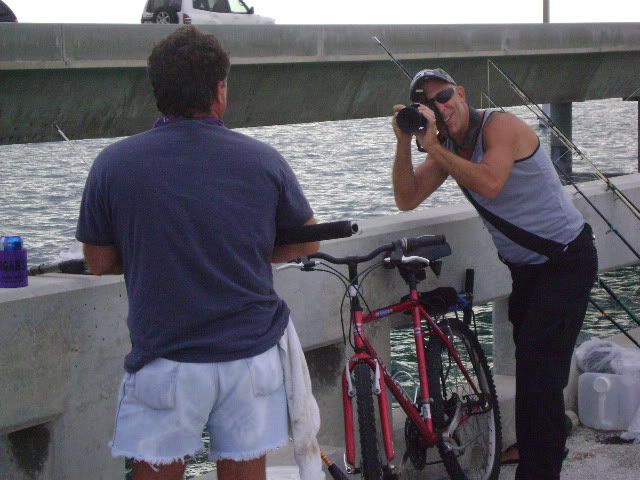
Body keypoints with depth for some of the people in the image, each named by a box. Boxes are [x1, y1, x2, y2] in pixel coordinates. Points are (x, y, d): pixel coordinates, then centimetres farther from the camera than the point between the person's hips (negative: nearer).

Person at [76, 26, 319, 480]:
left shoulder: (113, 164, -8)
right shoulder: (263, 160, -4)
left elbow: (100, 263, 2)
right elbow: (307, 242, 9)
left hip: (165, 360, -1)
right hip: (253, 354, 2)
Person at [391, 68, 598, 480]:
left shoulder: (500, 125, -20)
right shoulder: (447, 146, 3)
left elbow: (489, 184, -36)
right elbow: (407, 199, -4)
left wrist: (434, 148, -30)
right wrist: (404, 142, -15)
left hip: (567, 260, -9)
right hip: (524, 267, 9)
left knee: (540, 364, -16)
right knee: (527, 361, 19)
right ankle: (550, 441, 41)